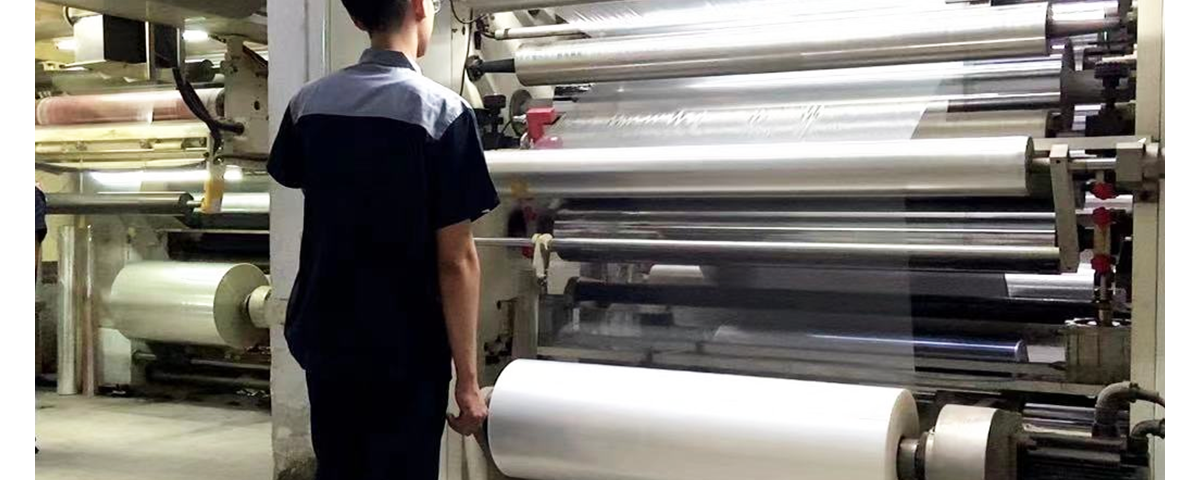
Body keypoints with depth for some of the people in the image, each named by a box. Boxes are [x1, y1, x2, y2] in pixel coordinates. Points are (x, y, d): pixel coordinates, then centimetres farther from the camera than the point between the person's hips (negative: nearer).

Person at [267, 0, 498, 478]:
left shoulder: (309, 102, 1)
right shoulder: (442, 111, -16)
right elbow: (456, 260, -16)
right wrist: (467, 376, -11)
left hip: (326, 341, 5)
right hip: (406, 354, -5)